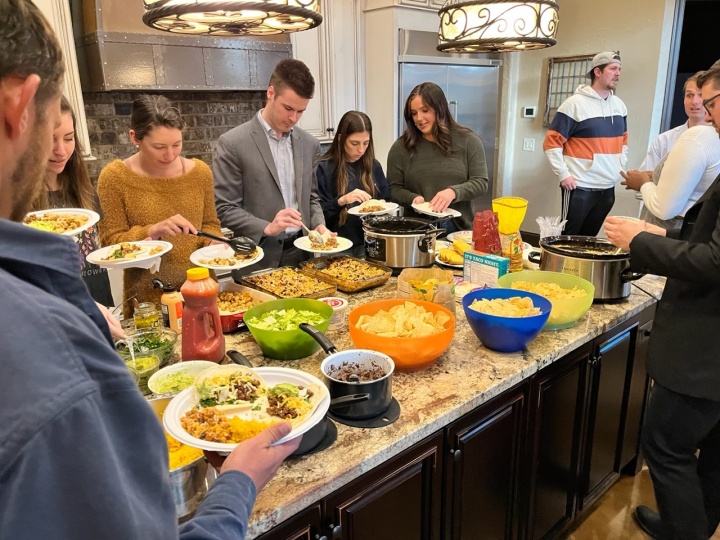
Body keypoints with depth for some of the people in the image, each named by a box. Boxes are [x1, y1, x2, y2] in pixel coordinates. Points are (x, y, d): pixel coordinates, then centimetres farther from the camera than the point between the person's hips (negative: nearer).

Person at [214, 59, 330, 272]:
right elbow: (224, 209, -9)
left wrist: (318, 225, -4)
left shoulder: (309, 144, 7)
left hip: (301, 257, 5)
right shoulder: (233, 143, -9)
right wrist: (266, 228, -22)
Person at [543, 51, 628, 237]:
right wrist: (563, 175, -15)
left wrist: (620, 168, 11)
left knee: (589, 239, 15)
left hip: (608, 188, 6)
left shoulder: (619, 105, 11)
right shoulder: (575, 104, -10)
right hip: (579, 187, -6)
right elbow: (552, 143, -11)